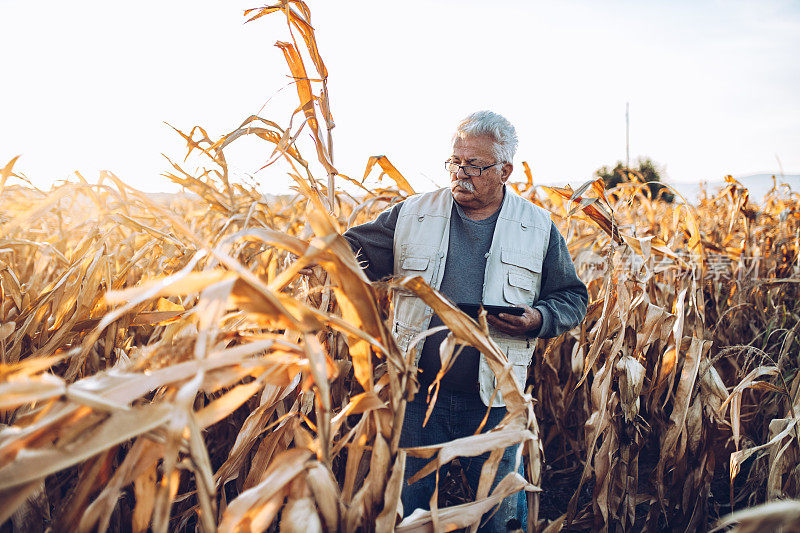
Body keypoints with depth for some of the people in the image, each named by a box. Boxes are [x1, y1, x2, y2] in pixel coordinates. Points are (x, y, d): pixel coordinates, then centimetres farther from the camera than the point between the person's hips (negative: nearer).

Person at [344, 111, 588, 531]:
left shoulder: (538, 228, 2)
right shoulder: (412, 214, 2)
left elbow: (572, 298, 7)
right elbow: (356, 251, 4)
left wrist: (539, 319, -13)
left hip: (494, 402, 0)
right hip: (419, 392, 1)